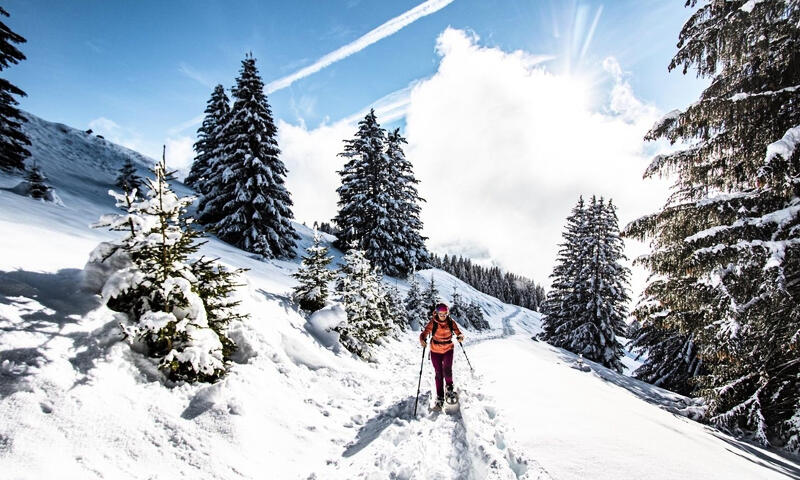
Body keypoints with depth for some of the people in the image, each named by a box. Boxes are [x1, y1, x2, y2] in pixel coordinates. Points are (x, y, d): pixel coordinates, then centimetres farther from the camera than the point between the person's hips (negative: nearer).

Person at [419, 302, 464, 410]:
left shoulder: (451, 322, -10)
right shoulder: (432, 323, -15)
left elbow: (458, 332, -9)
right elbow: (424, 333, -20)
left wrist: (460, 336, -32)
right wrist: (422, 340, -41)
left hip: (448, 349, 0)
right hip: (435, 351, 0)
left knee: (447, 370, -16)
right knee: (439, 374, 4)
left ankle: (449, 386, 17)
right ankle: (440, 398, 18)